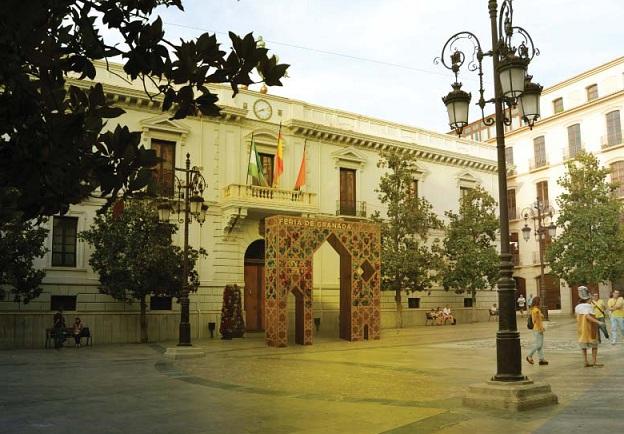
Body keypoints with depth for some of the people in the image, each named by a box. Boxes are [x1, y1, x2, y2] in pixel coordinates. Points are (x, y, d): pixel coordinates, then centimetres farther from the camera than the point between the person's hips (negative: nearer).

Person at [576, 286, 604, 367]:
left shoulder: (577, 307, 4)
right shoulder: (589, 306, -15)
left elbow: (577, 317, 6)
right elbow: (588, 316, -27)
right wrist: (598, 322, -29)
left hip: (581, 328, 6)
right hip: (589, 327, -6)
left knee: (583, 345, 10)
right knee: (594, 345, 5)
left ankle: (586, 362, 12)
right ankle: (594, 361, 2)